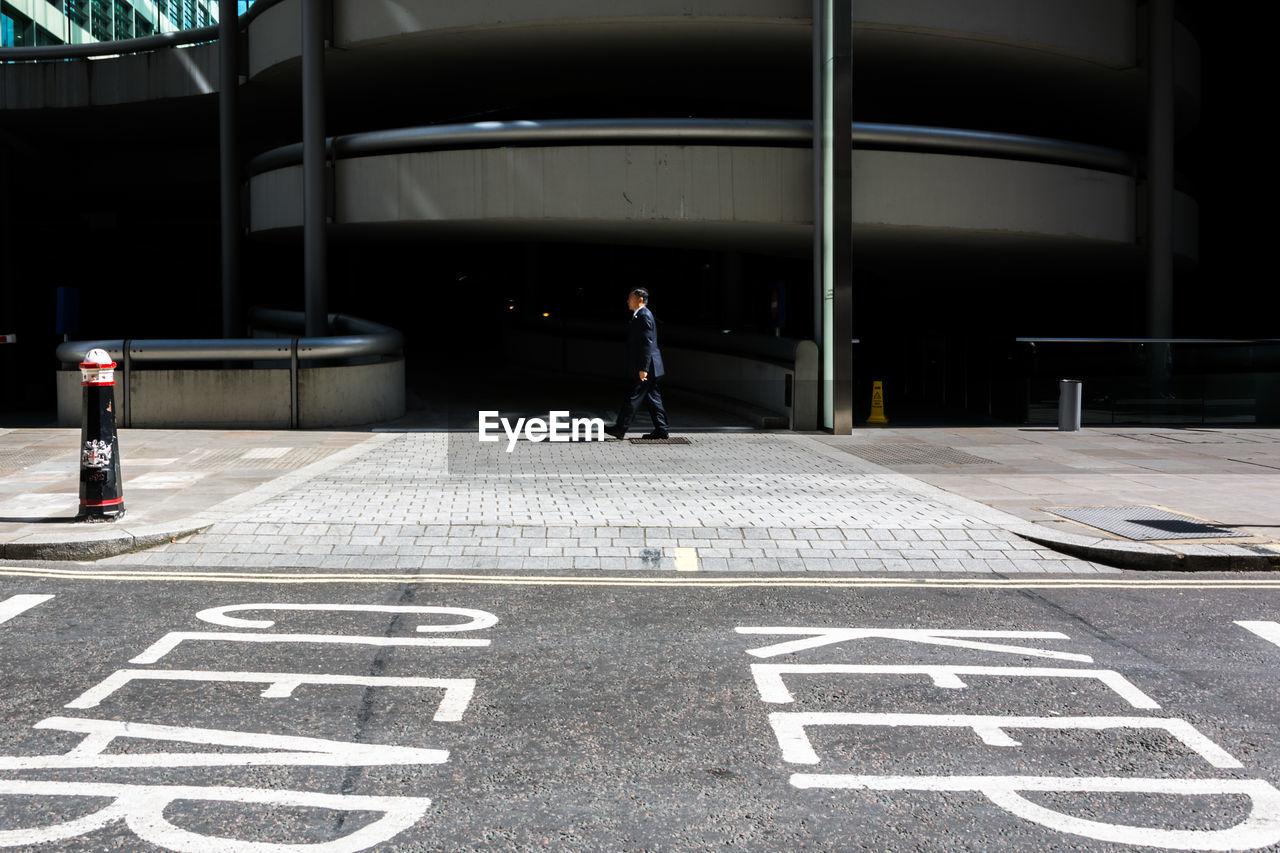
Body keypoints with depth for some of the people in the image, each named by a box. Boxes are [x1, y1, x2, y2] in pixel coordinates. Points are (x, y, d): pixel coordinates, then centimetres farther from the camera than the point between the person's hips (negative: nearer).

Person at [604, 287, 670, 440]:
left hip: (646, 367, -10)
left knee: (633, 397, -5)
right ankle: (660, 429, 11)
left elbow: (647, 344, -21)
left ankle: (620, 428, -1)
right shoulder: (639, 316, 17)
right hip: (644, 367, 10)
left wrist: (643, 368, -23)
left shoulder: (644, 316, -15)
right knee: (652, 398, 10)